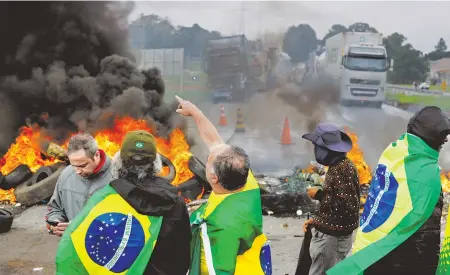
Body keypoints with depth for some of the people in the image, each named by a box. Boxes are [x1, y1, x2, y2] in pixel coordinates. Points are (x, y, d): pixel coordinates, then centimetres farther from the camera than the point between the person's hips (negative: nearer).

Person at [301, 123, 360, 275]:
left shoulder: (342, 168, -18)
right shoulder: (338, 166, 12)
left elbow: (346, 205, -24)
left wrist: (319, 195, -14)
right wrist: (317, 220, 9)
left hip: (332, 237, -10)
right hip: (329, 234, 10)